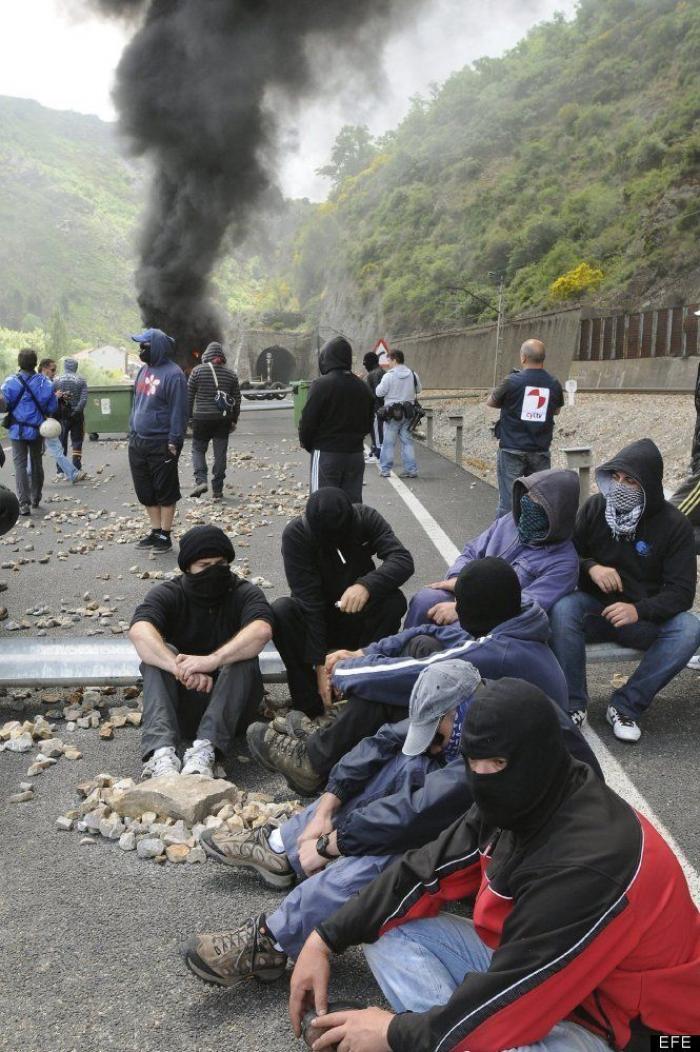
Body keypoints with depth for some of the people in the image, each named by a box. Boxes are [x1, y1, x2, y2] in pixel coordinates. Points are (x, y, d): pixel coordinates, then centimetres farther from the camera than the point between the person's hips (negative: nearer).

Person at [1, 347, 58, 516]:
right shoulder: (44, 382, -5)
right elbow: (52, 407, -3)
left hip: (18, 429, -3)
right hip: (37, 429, 3)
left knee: (20, 465, 0)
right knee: (36, 463, 17)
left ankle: (24, 503, -10)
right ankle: (36, 499, 29)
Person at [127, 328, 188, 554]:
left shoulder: (173, 374, -13)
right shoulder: (144, 370, 11)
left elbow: (178, 410, -15)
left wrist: (174, 442, -17)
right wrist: (132, 431, 14)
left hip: (161, 444, -8)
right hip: (138, 442, 8)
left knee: (165, 492, 2)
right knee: (145, 491, 13)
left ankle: (165, 536, 10)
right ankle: (155, 531, 23)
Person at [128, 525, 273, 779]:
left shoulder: (244, 594, -4)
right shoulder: (168, 594, -2)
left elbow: (261, 631, -28)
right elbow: (139, 632, -25)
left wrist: (213, 660, -43)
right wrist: (182, 669, -42)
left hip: (230, 703, -1)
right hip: (179, 702, 1)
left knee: (243, 659, -28)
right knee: (158, 654, -24)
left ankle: (204, 751, -44)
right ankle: (161, 753, -43)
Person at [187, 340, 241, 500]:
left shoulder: (198, 370, -2)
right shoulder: (230, 374, 6)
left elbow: (189, 395, -2)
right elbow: (237, 399, 9)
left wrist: (188, 416, 7)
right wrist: (234, 420, 17)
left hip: (202, 417, -2)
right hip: (223, 419, 2)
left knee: (198, 449, 12)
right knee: (220, 453, 6)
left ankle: (201, 480, -8)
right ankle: (217, 490, 8)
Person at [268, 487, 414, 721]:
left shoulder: (366, 518, -15)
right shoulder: (295, 534, -21)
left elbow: (403, 559, -27)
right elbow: (307, 600, -26)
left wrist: (366, 584, -47)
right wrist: (320, 664, -30)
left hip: (358, 618, 1)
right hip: (314, 620, -1)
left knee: (394, 601, -29)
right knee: (281, 610, -31)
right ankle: (309, 706, -24)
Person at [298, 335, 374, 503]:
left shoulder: (321, 385, -13)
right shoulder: (363, 387, 6)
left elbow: (307, 422, -12)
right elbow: (368, 425, 11)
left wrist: (308, 445, 5)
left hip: (326, 455, -5)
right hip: (356, 454, 6)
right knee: (353, 504, 11)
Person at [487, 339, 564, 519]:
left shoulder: (513, 381, -11)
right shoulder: (553, 384, 0)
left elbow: (491, 402, 2)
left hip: (512, 450, -3)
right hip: (541, 451, 3)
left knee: (508, 500, 0)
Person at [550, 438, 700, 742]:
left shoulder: (674, 525, -8)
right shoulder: (595, 507, -3)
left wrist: (639, 611, -30)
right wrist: (591, 567, -19)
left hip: (643, 619, -1)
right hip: (594, 608, 1)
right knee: (562, 608, -32)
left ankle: (626, 706, -19)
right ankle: (572, 703, -17)